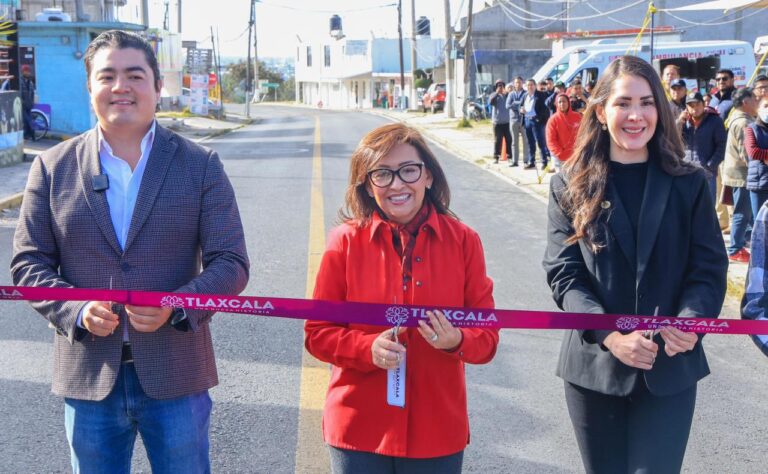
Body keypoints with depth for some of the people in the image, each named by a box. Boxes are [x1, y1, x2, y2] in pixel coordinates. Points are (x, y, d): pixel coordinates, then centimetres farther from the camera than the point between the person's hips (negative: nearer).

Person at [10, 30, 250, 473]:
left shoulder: (200, 165, 0)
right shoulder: (53, 167, 3)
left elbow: (230, 263, -3)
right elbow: (29, 261, 4)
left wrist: (177, 307, -21)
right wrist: (75, 310, -15)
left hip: (175, 374, -1)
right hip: (88, 376, 1)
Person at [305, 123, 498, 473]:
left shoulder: (463, 241, -3)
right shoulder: (346, 241, -6)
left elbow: (487, 336, 1)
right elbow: (318, 333, -2)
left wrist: (458, 341, -21)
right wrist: (368, 348, -19)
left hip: (438, 430, 1)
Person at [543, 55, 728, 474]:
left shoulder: (688, 183, 3)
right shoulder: (570, 185, 1)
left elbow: (710, 267, -1)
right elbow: (563, 272, -6)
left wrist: (690, 322, -21)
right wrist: (610, 335, -19)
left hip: (669, 368, 0)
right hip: (594, 364, 1)